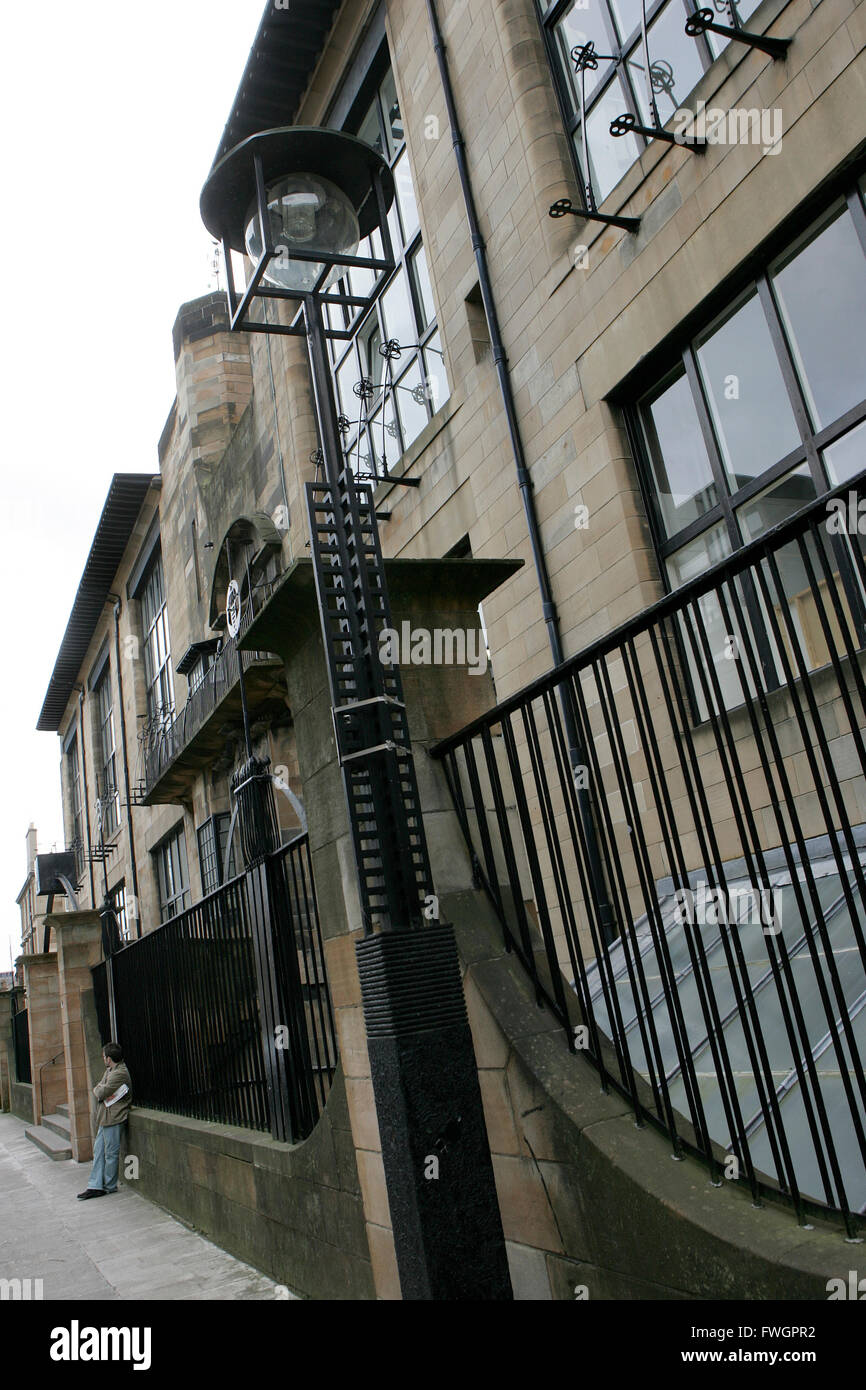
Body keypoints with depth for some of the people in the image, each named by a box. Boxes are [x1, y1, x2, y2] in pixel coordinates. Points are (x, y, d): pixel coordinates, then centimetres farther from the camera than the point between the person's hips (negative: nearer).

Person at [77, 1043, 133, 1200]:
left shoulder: (119, 1074, -21)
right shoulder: (110, 1070, 13)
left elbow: (101, 1093, -19)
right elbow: (98, 1090, 17)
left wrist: (98, 1089, 1)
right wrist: (100, 1090, -3)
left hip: (113, 1119, -10)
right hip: (105, 1118, 10)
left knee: (111, 1153, 1)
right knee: (98, 1150, 11)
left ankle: (110, 1186, 12)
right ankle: (95, 1185, 15)